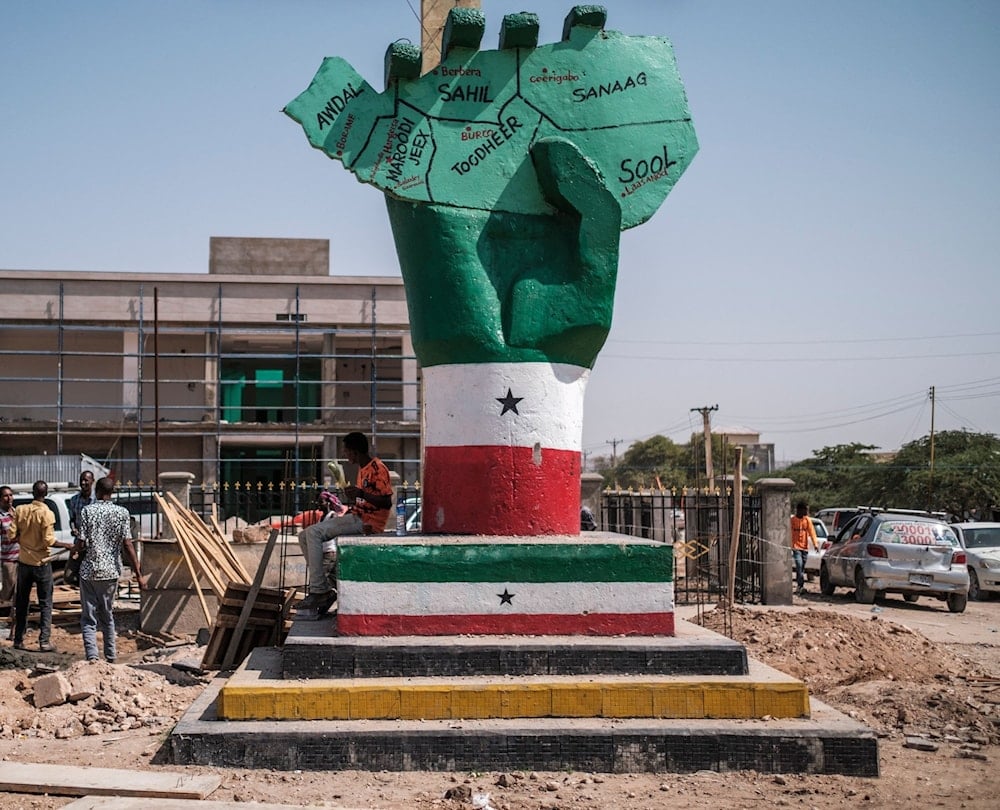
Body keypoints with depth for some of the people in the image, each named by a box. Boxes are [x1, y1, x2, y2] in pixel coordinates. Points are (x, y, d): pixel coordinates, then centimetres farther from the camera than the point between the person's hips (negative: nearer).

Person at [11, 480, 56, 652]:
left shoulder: (20, 510, -3)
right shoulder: (47, 513, -15)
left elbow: (12, 535, -2)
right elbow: (48, 541, -17)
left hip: (24, 561, 4)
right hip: (42, 563, -4)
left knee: (21, 602, 14)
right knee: (45, 604, 3)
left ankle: (18, 640, 18)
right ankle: (44, 641, -3)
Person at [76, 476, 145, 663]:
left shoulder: (87, 511, -7)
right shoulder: (122, 512, -3)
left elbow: (81, 544, -9)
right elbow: (128, 545, -7)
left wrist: (74, 549, 16)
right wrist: (138, 574, -4)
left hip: (89, 570, -2)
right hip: (111, 571, 2)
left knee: (88, 618, 1)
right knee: (107, 615, 19)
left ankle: (92, 656, -13)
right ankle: (110, 655, 28)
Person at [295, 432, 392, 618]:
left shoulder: (377, 468, -11)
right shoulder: (362, 469, 19)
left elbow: (387, 502, -18)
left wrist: (361, 494, -27)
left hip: (366, 522, -10)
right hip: (355, 517, 10)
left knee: (314, 533, -23)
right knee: (304, 536, 2)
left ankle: (319, 591, -21)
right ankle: (324, 589, -5)